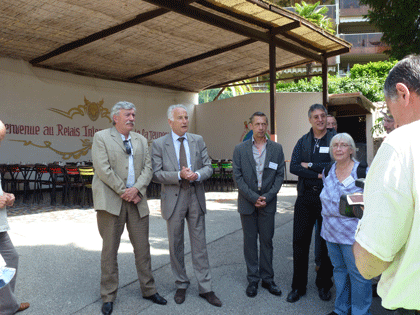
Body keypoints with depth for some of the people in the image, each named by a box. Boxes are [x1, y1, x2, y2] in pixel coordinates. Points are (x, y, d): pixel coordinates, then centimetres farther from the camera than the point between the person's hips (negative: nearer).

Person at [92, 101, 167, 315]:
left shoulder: (141, 140, 15)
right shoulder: (101, 137, 1)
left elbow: (147, 168, 6)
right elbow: (103, 169, -10)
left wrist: (136, 189, -10)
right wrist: (123, 191, -12)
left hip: (137, 200, 4)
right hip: (111, 201, -4)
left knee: (142, 248, 10)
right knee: (110, 250, 5)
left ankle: (149, 290, 24)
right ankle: (108, 296, 19)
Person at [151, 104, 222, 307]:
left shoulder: (198, 140, 6)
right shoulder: (159, 144, -2)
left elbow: (208, 167, 5)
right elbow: (156, 174, -8)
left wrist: (197, 175, -17)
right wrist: (179, 175, -21)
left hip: (195, 197, 2)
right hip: (173, 199, -2)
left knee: (200, 245, 7)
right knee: (176, 245, 10)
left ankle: (205, 288, 18)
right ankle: (181, 285, 28)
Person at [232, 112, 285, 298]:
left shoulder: (276, 148, 3)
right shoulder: (240, 149, 0)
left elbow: (280, 175, 2)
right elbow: (237, 177, -4)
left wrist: (267, 197, -9)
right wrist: (253, 198, -11)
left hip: (268, 202, 1)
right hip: (247, 202, -1)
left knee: (267, 241, 9)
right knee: (250, 241, 8)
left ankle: (267, 279, 22)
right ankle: (253, 280, 20)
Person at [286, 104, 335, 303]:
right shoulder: (303, 142, 9)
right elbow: (293, 167, -3)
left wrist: (310, 165, -9)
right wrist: (319, 174, -13)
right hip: (305, 197, 3)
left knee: (327, 242, 9)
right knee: (300, 242, 5)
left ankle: (324, 285, 26)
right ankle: (298, 286, 18)